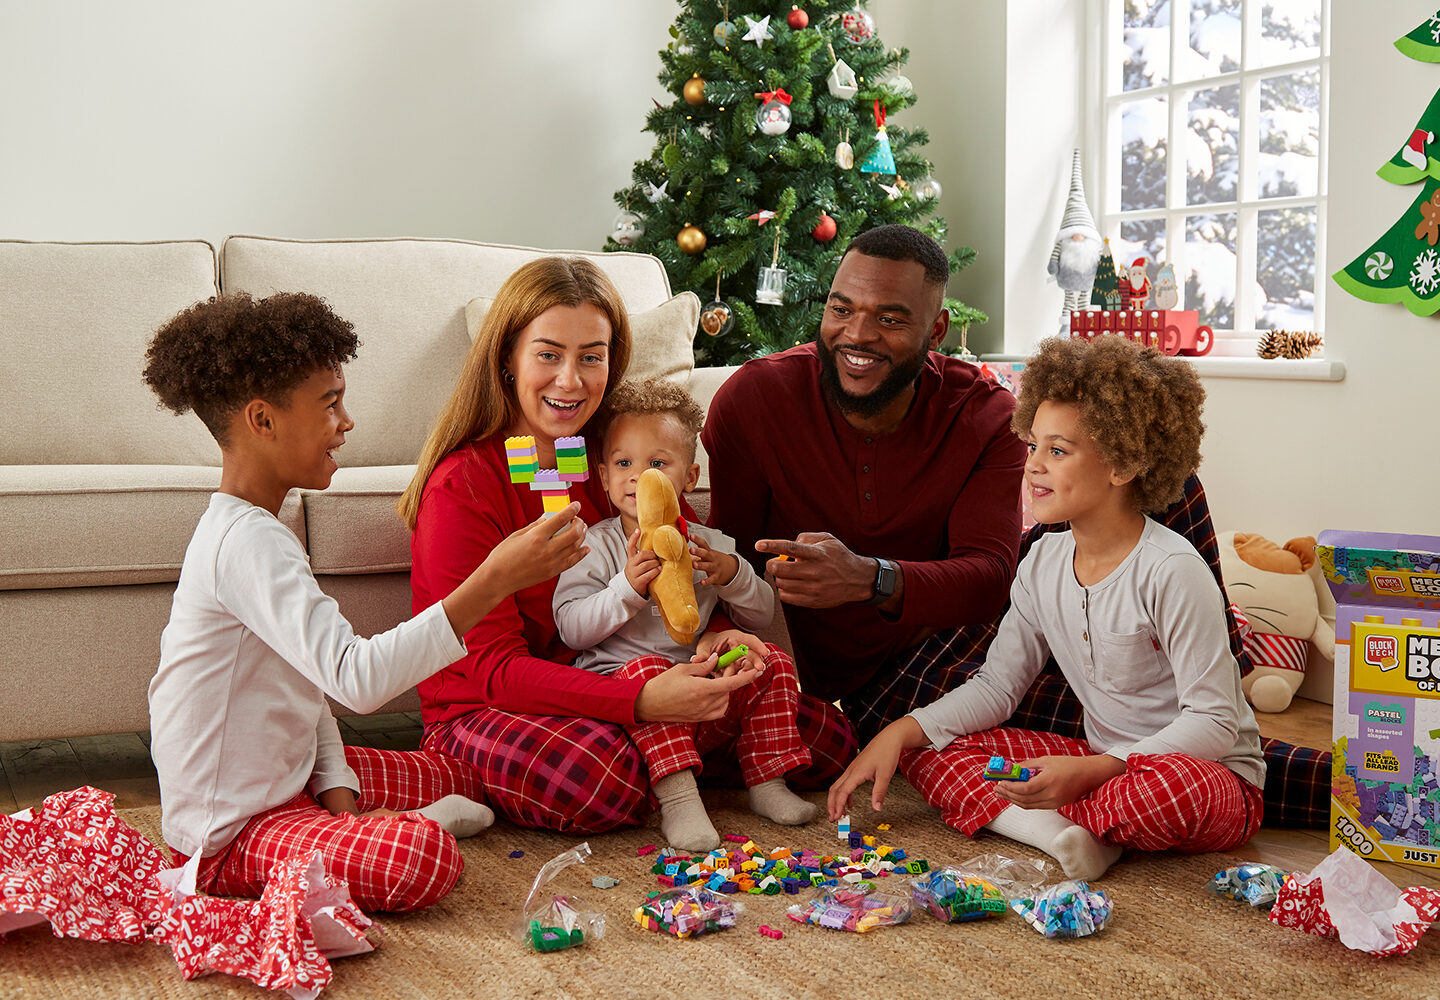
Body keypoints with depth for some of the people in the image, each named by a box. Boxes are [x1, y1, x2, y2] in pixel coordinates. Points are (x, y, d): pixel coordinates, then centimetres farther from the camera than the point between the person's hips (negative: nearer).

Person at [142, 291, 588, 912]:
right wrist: (493, 582, -40)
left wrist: (338, 791, -3)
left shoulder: (251, 529, 11)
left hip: (286, 776, 10)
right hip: (226, 830, -10)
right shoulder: (248, 543, -25)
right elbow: (356, 678, -37)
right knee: (424, 858, -32)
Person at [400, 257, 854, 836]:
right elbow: (493, 666, -21)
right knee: (598, 774, -39)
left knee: (826, 741, -8)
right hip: (485, 713, -5)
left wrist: (717, 636, -21)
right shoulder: (461, 488, -16)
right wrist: (642, 700, -37)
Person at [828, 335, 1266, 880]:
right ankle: (1057, 832, -25)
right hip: (1100, 764, 7)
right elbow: (995, 686, 8)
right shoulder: (1043, 564, 1)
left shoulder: (1171, 571, -20)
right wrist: (898, 733, -7)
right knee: (924, 750, -4)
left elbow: (1215, 722, -21)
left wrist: (1090, 772, -31)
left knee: (1178, 786, -43)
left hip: (1217, 776, -6)